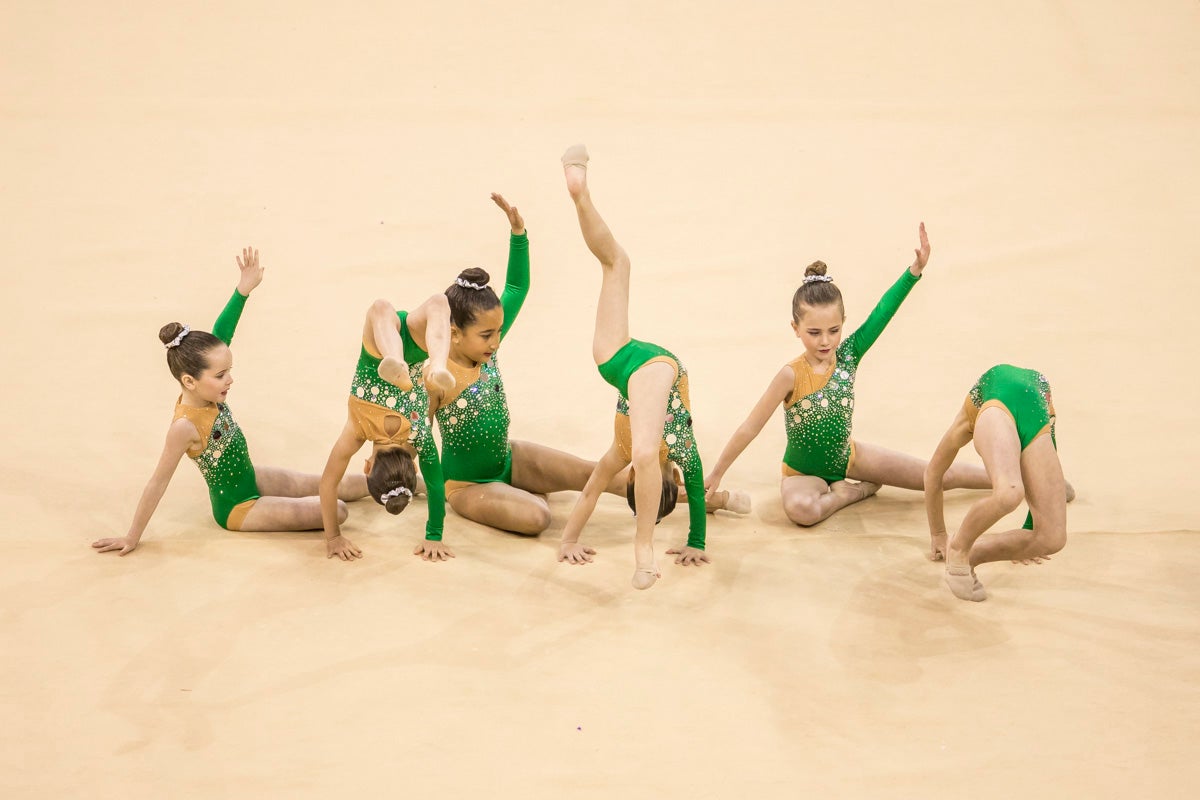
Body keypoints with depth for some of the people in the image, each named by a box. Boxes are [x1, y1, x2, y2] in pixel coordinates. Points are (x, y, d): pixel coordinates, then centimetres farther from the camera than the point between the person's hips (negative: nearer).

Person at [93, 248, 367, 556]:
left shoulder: (205, 393, -13)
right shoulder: (185, 426, -34)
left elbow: (219, 337, -14)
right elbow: (158, 483, -27)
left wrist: (243, 290, -25)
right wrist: (132, 538, -21)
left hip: (251, 478, 8)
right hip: (236, 507, -8)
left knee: (333, 488, 19)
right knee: (335, 511, -9)